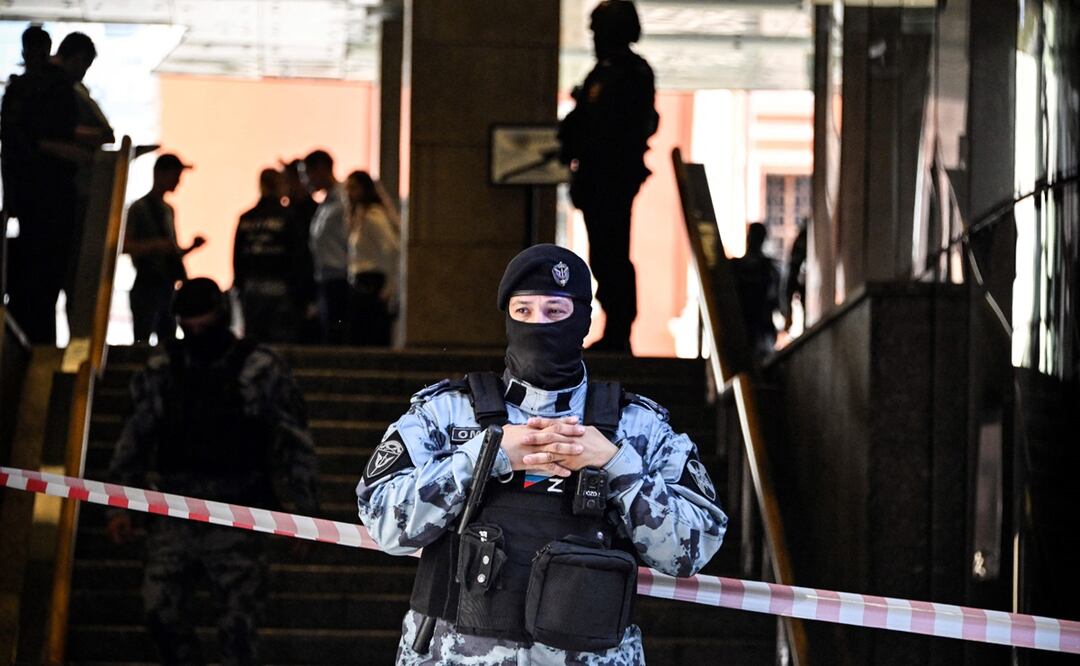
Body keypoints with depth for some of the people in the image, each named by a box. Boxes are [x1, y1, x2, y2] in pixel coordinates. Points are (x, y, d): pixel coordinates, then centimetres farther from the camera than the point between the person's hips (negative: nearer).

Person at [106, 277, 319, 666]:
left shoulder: (262, 371, -2)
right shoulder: (162, 371, 8)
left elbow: (295, 444, 1)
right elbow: (134, 440, 13)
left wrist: (306, 512, -3)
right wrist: (120, 505, 6)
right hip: (174, 517, 3)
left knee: (237, 626, -4)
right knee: (162, 611, -6)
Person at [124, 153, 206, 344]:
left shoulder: (168, 210, 18)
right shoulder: (139, 208, -4)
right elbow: (124, 245, -13)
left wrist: (191, 247, 6)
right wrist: (154, 246, -25)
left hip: (167, 286, 8)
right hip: (147, 286, -8)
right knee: (142, 343, -11)